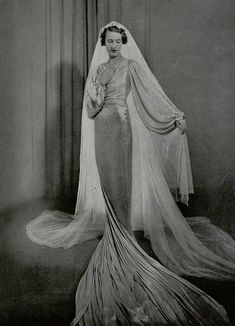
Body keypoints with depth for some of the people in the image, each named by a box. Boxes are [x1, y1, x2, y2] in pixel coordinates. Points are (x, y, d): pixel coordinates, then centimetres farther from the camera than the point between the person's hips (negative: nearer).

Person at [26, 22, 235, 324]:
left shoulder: (131, 66, 2)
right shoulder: (97, 69, 15)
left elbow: (153, 92, -5)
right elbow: (89, 107, 9)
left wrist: (176, 115, -13)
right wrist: (93, 98, -14)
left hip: (121, 125, -4)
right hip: (101, 127, 4)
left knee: (121, 176, -5)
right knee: (105, 176, 5)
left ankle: (123, 229, 6)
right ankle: (111, 227, 17)